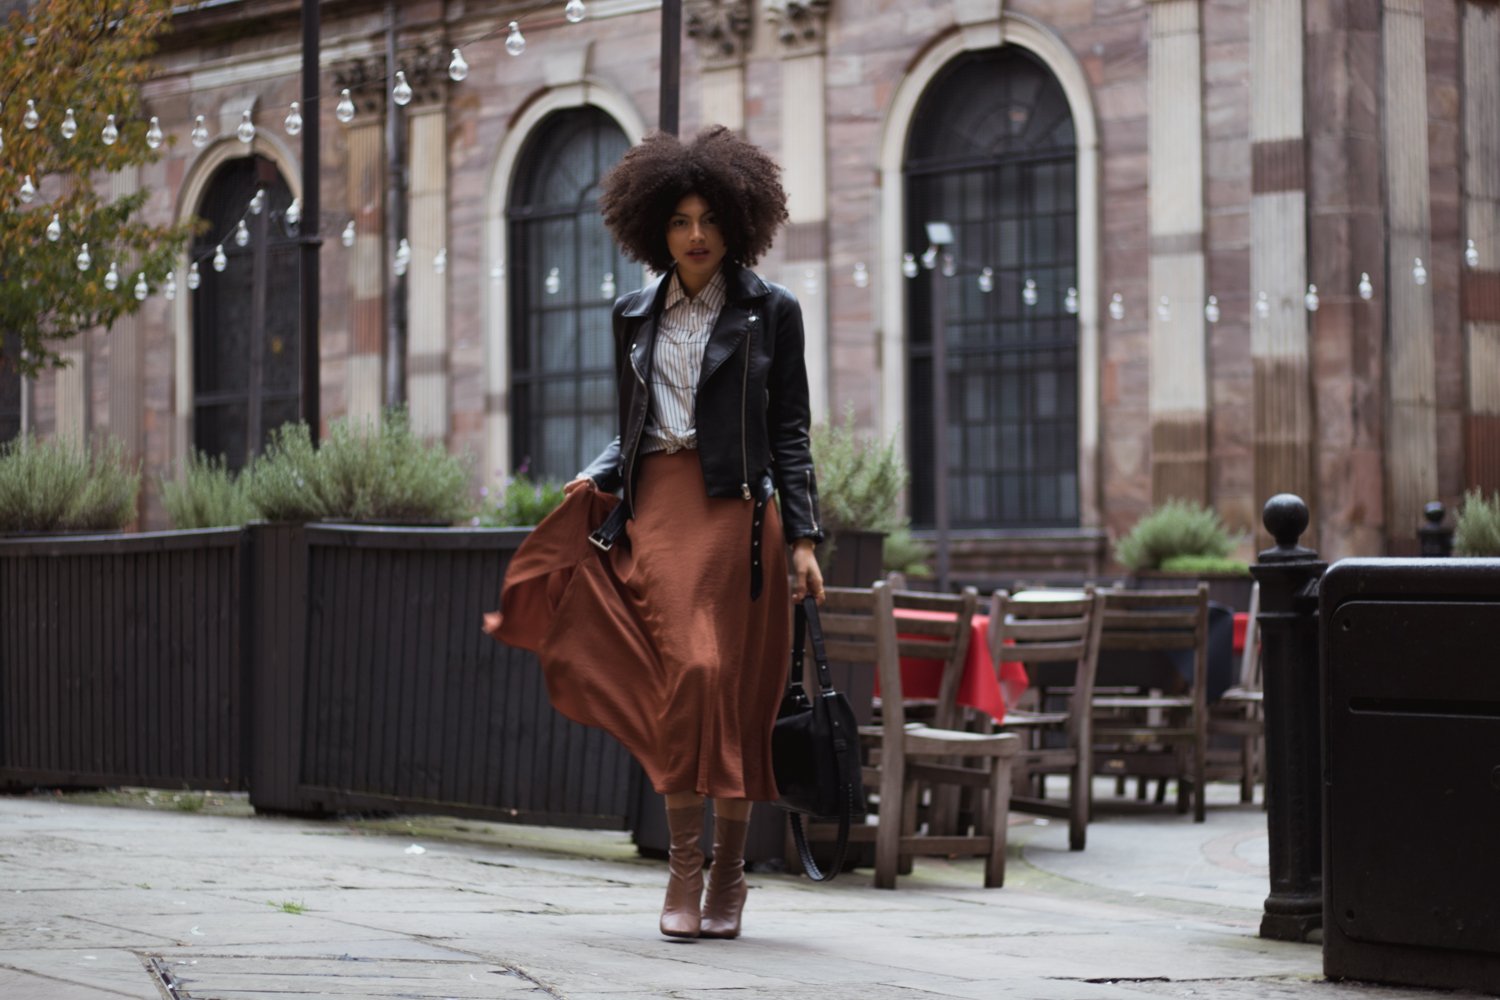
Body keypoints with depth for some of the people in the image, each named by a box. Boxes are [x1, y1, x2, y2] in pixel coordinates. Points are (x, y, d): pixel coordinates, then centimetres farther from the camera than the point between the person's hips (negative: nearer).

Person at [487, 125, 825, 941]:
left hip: (735, 509, -2)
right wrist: (597, 480, 1)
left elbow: (790, 435, 4)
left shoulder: (770, 312, 6)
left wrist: (803, 540, -2)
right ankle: (684, 863, -8)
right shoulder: (636, 316, 15)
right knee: (682, 675, -12)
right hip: (655, 509, 2)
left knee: (732, 685, -4)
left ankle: (729, 871, 4)